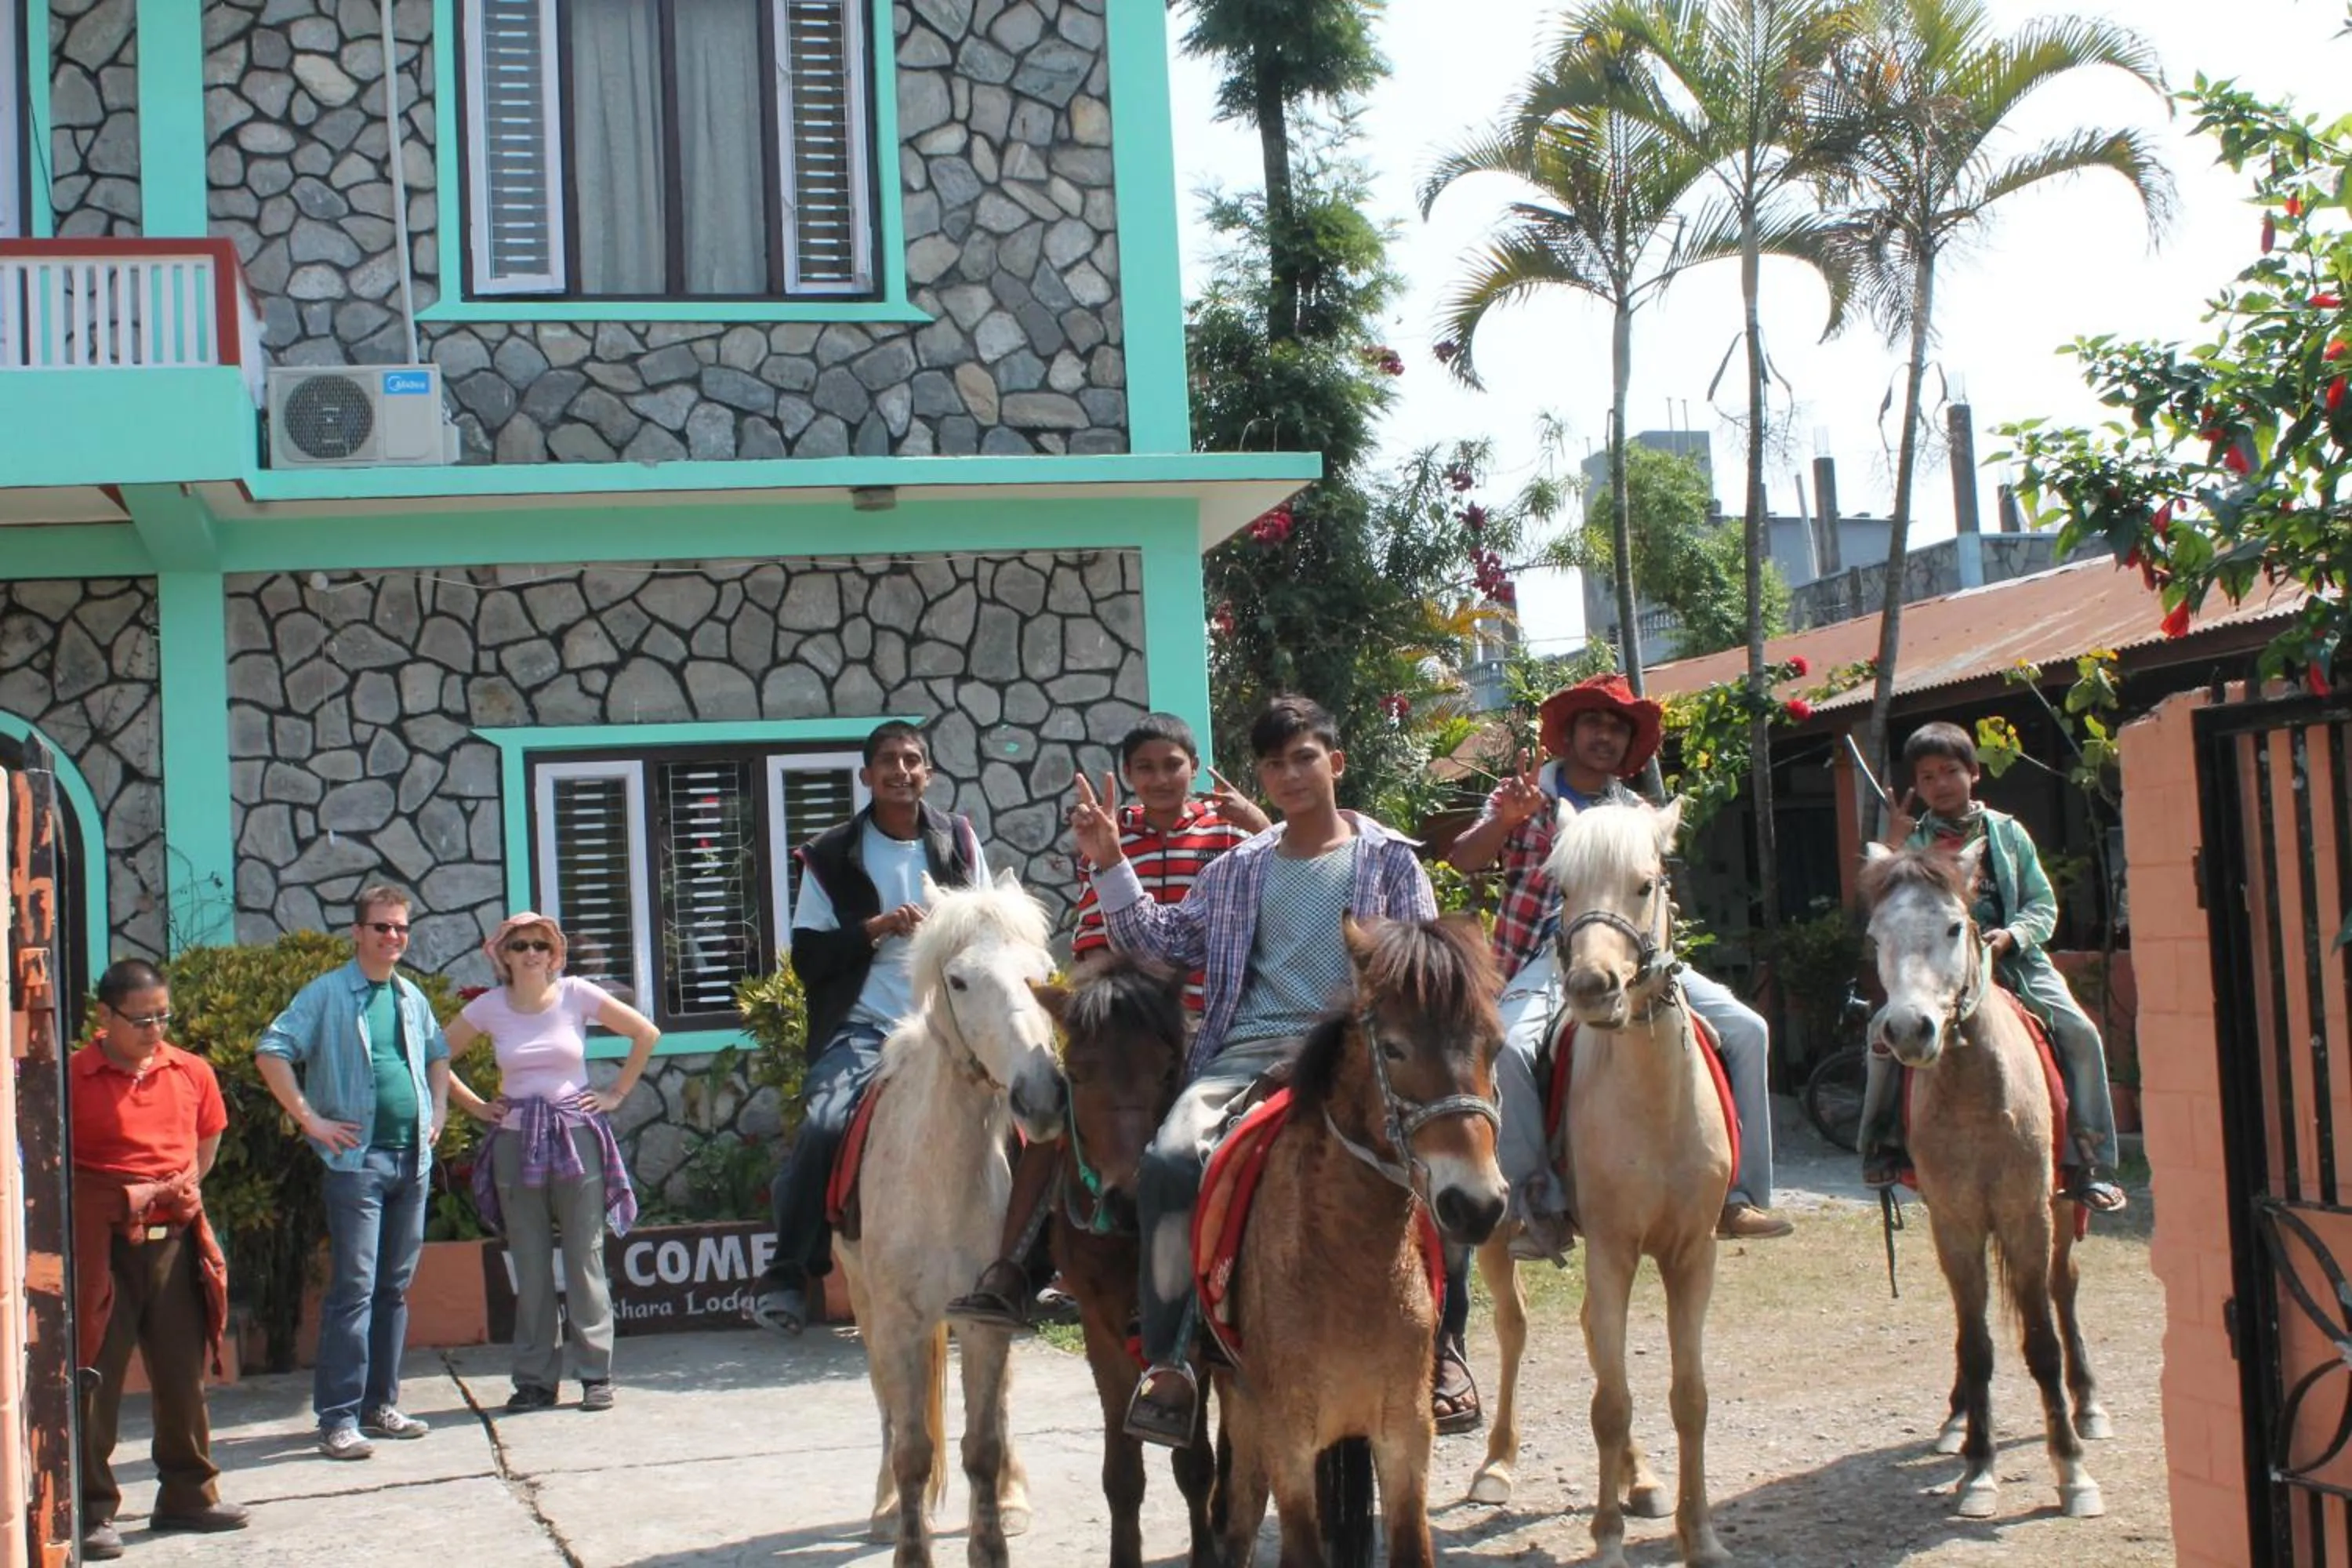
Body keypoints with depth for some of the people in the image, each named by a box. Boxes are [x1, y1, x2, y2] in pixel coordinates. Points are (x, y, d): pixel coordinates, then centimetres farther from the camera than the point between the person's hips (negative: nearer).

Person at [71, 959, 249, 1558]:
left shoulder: (192, 1073, 7)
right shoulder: (72, 1079, -7)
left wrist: (187, 1184, 9)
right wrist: (118, 1197, -7)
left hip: (176, 1242, 4)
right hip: (102, 1247, -4)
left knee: (183, 1374, 12)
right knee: (95, 1381, 0)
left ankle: (188, 1494, 25)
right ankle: (92, 1511, 9)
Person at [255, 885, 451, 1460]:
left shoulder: (412, 999, 15)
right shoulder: (327, 994, -4)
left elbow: (438, 1052, 31)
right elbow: (271, 1051, -11)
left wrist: (438, 1110, 17)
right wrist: (310, 1119, -13)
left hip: (413, 1159, 6)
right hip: (357, 1158, -6)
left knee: (395, 1288, 11)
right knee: (353, 1290, -9)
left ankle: (380, 1404, 19)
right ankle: (338, 1418, -6)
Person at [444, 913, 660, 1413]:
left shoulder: (577, 995, -2)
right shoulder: (489, 1007, 2)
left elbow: (647, 1035, 3)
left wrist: (616, 1093, 1)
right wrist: (474, 1105, 5)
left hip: (576, 1136, -1)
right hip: (516, 1141, 2)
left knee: (585, 1258, -1)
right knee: (529, 1265, 4)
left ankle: (595, 1373, 6)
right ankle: (535, 1379, 10)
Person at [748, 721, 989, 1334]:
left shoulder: (959, 841, 11)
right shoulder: (831, 856, 4)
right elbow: (808, 959, 1)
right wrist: (875, 929, -13)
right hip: (861, 1028, -2)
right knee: (822, 1127, -25)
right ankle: (787, 1276, -15)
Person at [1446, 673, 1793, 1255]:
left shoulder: (1634, 813, 17)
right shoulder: (1528, 793, 6)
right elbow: (1463, 859, -7)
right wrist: (1507, 818, -25)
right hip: (1547, 958, -4)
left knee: (1745, 1028, -9)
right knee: (1509, 1045, -36)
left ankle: (1741, 1194, -3)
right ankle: (1541, 1208, -25)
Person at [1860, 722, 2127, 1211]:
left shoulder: (2007, 832, 8)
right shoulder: (1916, 841, 6)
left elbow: (2043, 904, 6)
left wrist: (2012, 935, -13)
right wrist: (1892, 851, -16)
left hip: (2013, 958, 1)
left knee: (2080, 1032, -16)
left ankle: (2088, 1163, -8)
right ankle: (1882, 1143, -3)